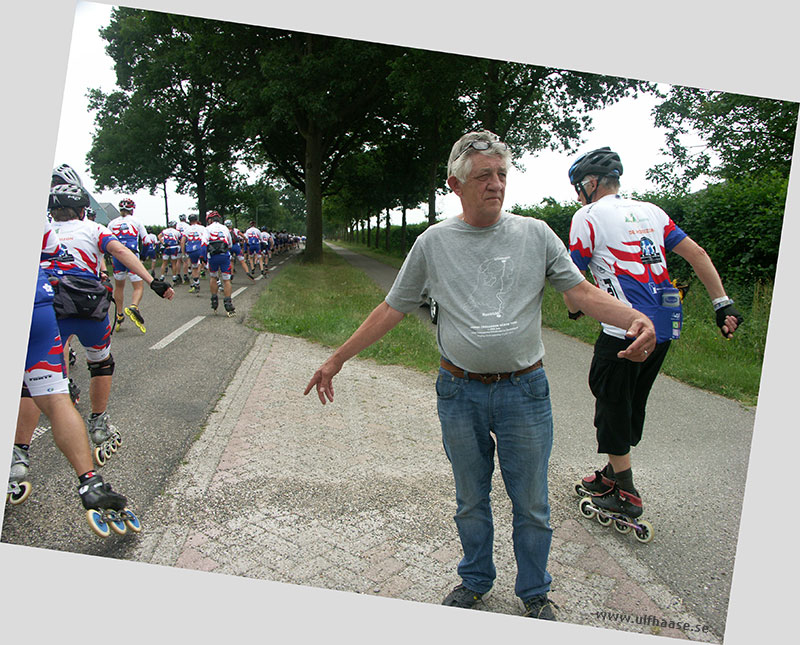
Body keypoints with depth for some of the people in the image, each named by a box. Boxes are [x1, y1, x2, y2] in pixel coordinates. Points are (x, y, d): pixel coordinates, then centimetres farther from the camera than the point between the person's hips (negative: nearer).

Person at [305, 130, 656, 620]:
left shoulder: (536, 234, 0)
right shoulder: (433, 243, 1)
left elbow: (583, 291, -4)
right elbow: (391, 310, 6)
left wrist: (636, 319, -24)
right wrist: (336, 360, 5)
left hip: (524, 391, 0)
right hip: (460, 393, 1)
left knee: (531, 504, 11)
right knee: (470, 501, 18)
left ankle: (535, 593, 35)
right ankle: (476, 581, 41)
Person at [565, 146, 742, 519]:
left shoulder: (588, 216, -3)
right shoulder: (650, 212, 15)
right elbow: (697, 254, 11)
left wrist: (574, 309, 19)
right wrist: (723, 305, 11)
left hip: (625, 329, -7)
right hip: (665, 327, 7)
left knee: (611, 405, 6)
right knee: (632, 404, 19)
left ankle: (625, 495, 13)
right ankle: (613, 474, 33)